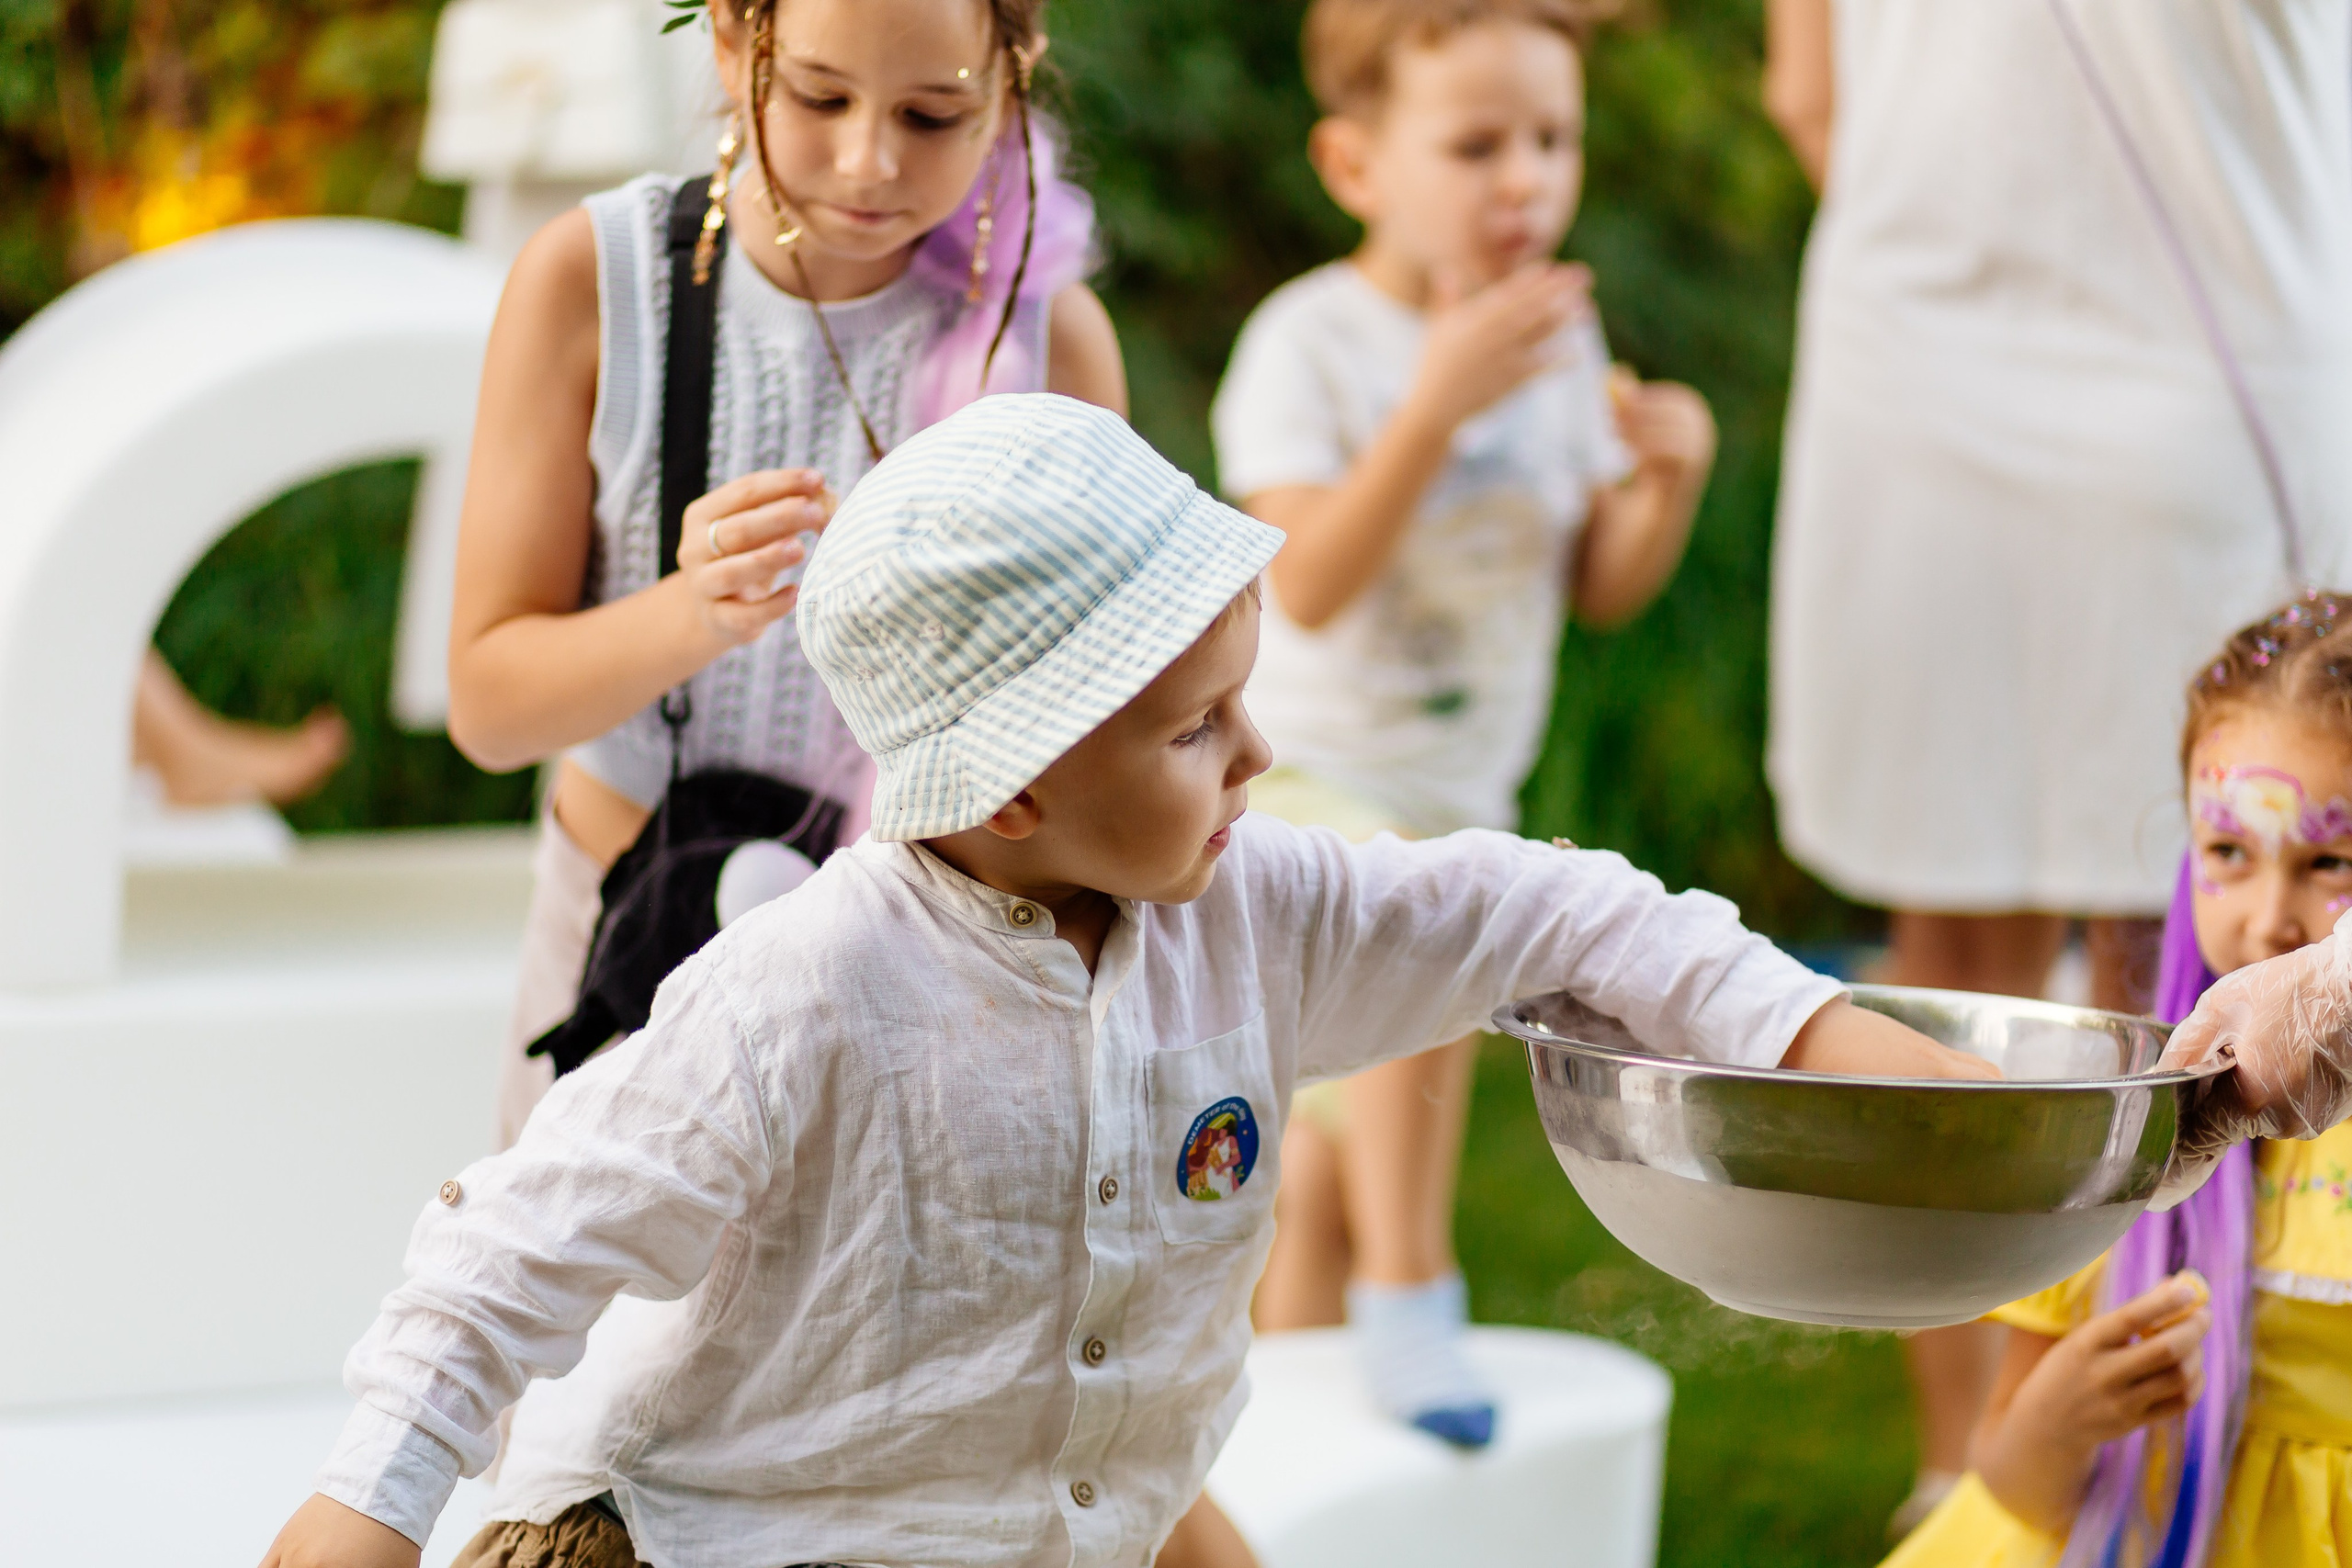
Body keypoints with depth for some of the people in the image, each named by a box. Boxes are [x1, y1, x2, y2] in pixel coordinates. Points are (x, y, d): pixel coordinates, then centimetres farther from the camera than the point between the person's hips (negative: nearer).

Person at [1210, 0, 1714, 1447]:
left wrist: (1671, 477, -15)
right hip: (1296, 777, -6)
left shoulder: (1558, 336, 0)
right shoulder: (1310, 341, -18)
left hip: (1460, 799, 6)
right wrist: (1439, 403, -35)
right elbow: (1308, 588, -29)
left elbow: (1604, 591, 5)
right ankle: (1410, 1281, -21)